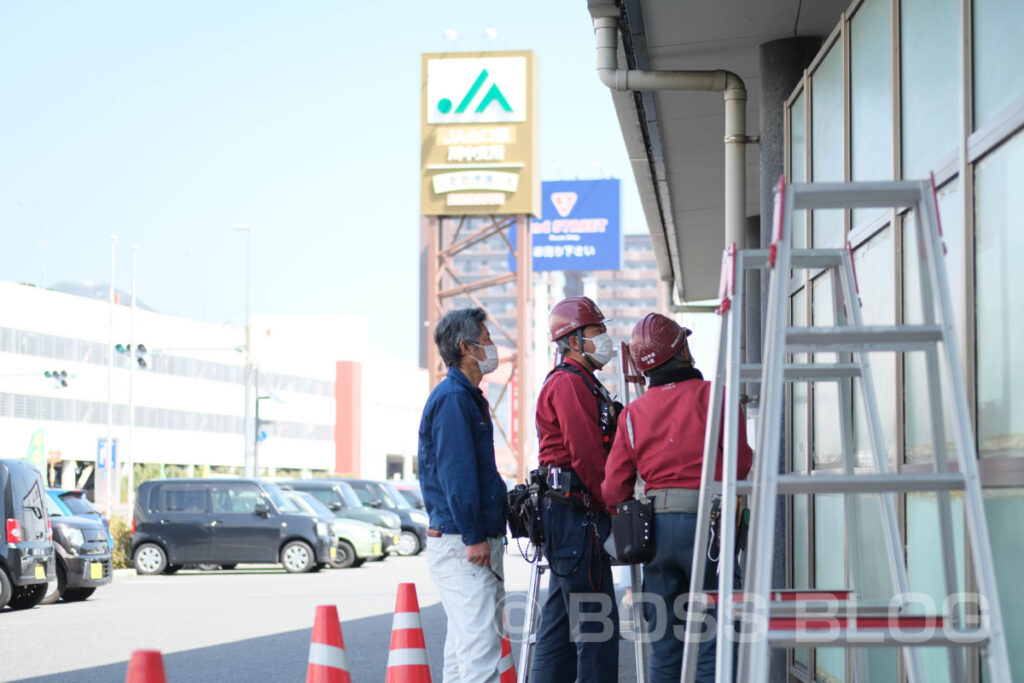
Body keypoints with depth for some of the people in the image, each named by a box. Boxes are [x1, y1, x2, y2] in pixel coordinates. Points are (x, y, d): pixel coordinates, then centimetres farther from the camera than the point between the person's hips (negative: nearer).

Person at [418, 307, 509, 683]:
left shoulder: (469, 396, 19)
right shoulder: (452, 397, -13)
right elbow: (455, 473, -19)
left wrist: (492, 531, 21)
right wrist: (473, 536, -21)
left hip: (477, 541, 11)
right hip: (461, 542, -11)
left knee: (464, 641, 13)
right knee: (479, 642, -15)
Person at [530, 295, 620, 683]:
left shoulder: (582, 383, 23)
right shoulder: (569, 383, -11)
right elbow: (586, 453, -18)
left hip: (567, 515, 11)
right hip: (576, 512, -11)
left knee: (562, 620, 12)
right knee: (595, 620, -10)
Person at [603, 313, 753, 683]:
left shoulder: (632, 413, 7)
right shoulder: (714, 396, -5)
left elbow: (613, 489, 5)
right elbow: (742, 464, -5)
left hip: (656, 527, 4)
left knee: (664, 644, 12)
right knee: (712, 642, -1)